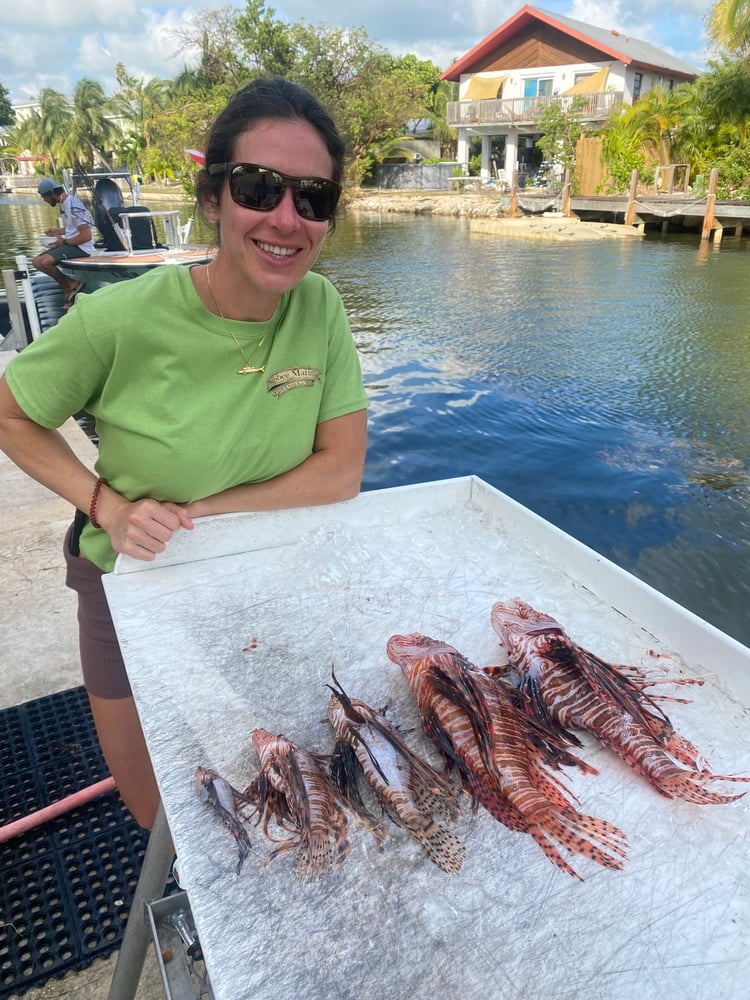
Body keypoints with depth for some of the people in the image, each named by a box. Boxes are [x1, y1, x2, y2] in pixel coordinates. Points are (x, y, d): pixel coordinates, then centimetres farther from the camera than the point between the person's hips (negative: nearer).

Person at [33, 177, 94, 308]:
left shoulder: (73, 206, -19)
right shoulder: (65, 203, 12)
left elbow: (86, 235, -23)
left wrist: (64, 241, -13)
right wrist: (59, 230, 12)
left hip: (81, 247, -10)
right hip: (70, 244, 10)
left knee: (44, 262, -26)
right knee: (36, 261, 4)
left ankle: (69, 286, -2)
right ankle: (70, 295, 1)